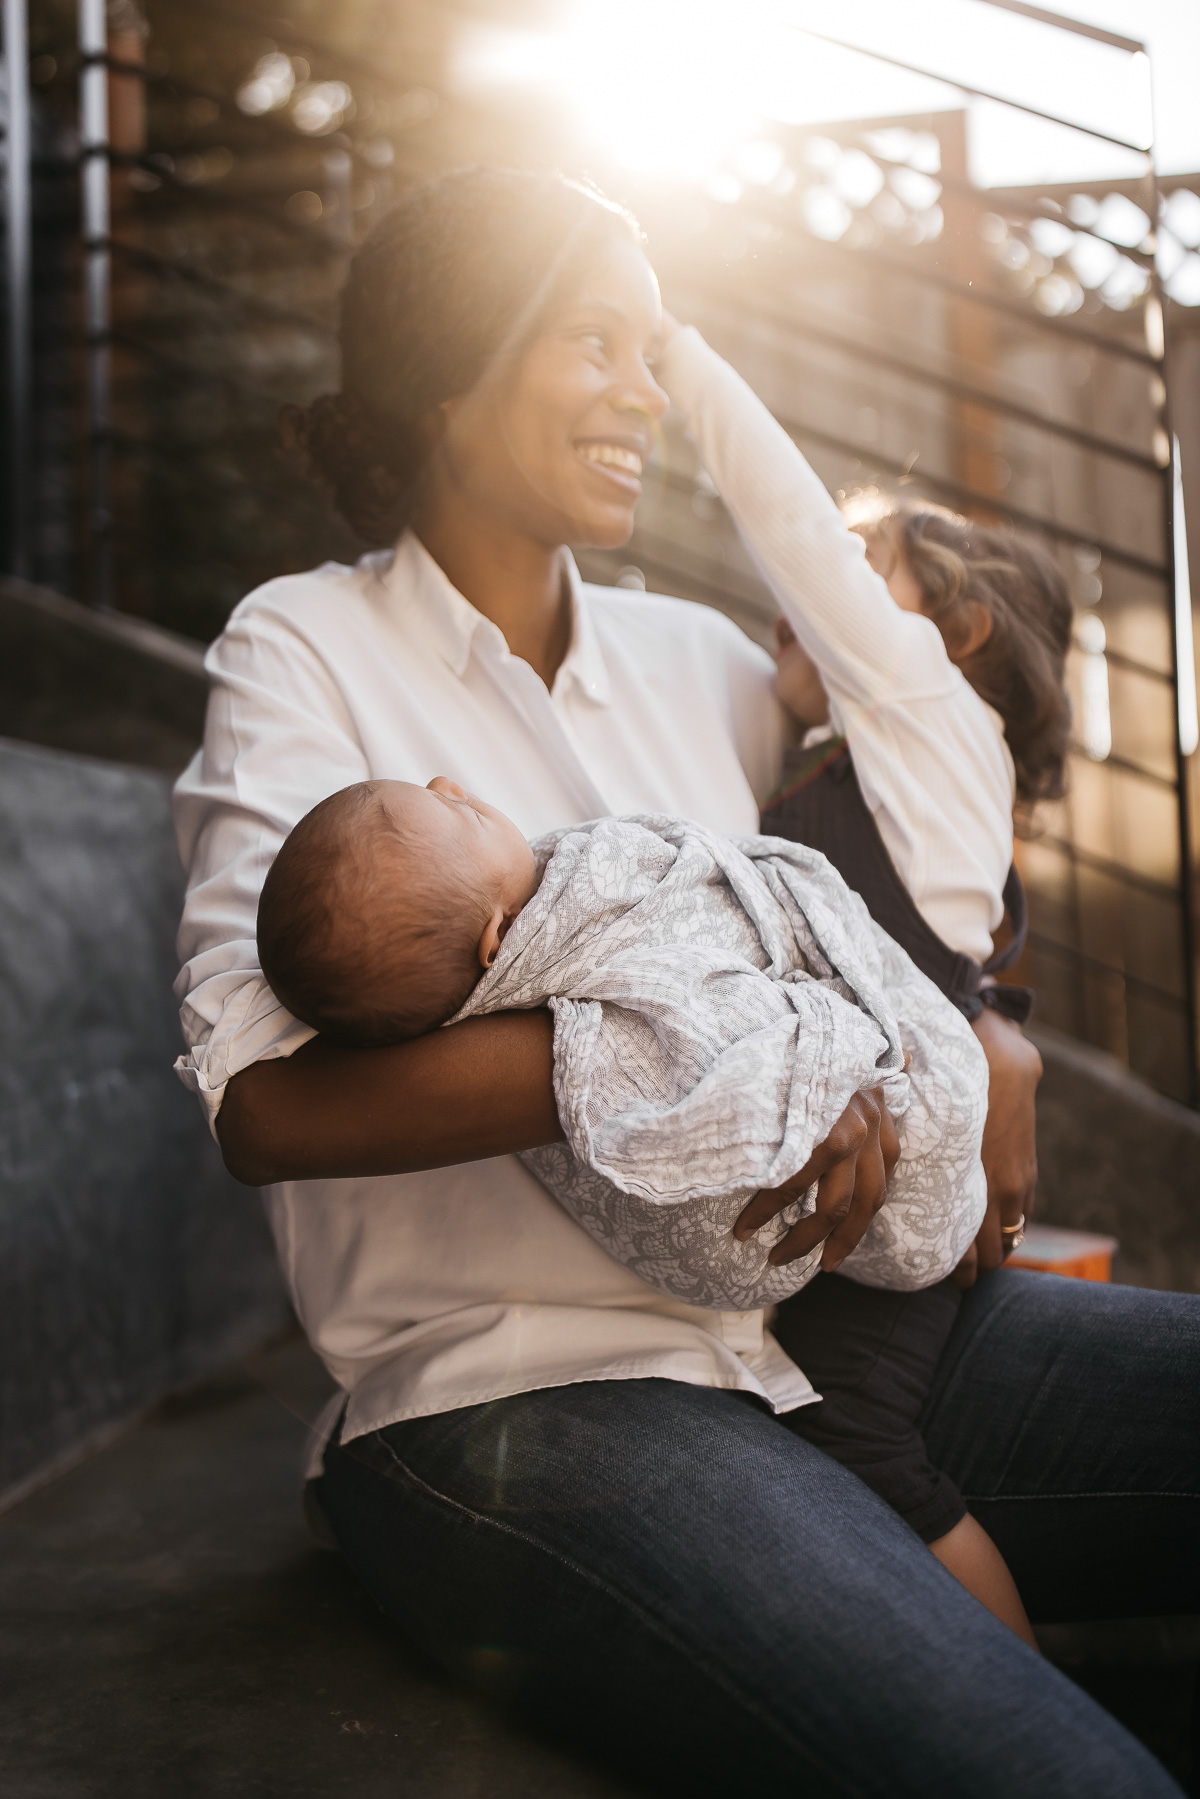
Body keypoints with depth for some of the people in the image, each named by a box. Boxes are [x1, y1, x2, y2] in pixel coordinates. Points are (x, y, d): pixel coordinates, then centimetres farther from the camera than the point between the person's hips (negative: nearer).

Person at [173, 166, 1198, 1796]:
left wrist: (984, 1048, 1)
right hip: (516, 1400, -6)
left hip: (833, 1323, 6)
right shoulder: (307, 651, -1)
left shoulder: (693, 657, 14)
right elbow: (267, 1100, -15)